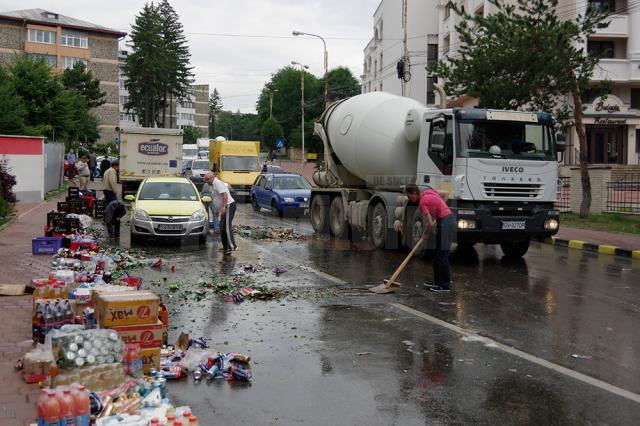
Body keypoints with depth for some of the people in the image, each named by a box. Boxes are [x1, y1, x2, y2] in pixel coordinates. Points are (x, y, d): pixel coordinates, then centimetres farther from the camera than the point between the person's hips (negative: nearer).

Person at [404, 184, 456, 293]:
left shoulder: (422, 203, -16)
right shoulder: (428, 191, 9)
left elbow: (430, 224, -17)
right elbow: (446, 193, 20)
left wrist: (425, 234, 2)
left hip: (445, 223, -10)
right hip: (450, 219, 10)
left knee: (442, 255, -6)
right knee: (438, 254, 15)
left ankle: (445, 286, -3)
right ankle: (438, 281, 21)